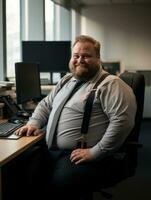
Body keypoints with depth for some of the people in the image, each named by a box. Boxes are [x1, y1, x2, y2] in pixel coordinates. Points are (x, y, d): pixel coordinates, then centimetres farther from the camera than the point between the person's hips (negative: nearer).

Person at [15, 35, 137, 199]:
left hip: (79, 157, -7)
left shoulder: (110, 85, -6)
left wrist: (95, 152, -18)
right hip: (50, 152, 7)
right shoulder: (66, 80, 21)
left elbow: (123, 120, -17)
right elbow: (46, 104, 31)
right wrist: (34, 122, 11)